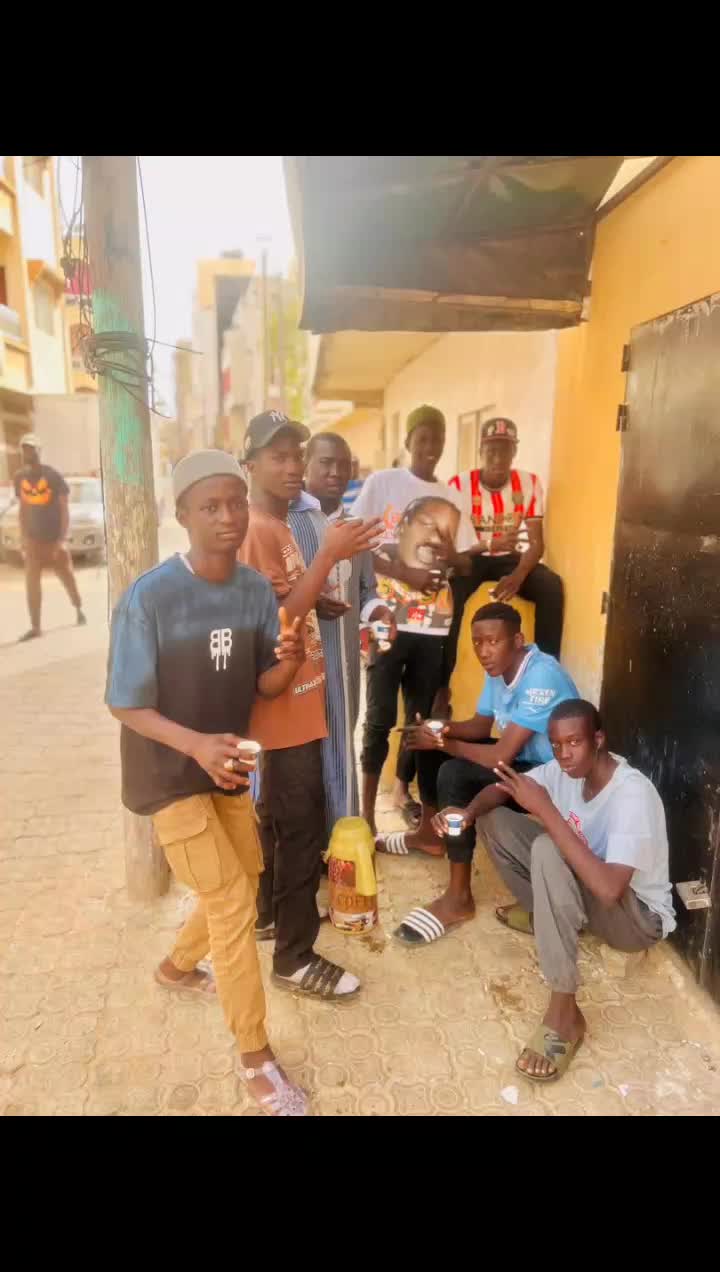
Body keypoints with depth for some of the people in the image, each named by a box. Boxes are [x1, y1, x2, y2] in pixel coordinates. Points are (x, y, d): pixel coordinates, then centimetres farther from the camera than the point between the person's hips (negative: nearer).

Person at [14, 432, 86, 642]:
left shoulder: (52, 475, -11)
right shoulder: (20, 477, 2)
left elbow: (64, 509, -9)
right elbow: (23, 509, 11)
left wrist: (62, 539, -15)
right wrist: (24, 538, 7)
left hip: (54, 537, -3)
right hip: (34, 539, 3)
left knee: (67, 578, 9)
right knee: (31, 581, -6)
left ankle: (79, 611, 34)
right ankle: (35, 627, -3)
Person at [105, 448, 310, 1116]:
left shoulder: (257, 589, -9)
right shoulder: (147, 598, -24)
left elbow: (262, 686, -4)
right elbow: (126, 704, -18)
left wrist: (290, 662, -27)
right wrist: (196, 743, -34)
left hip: (229, 765, 6)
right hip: (168, 773, -6)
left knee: (242, 882, 21)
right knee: (231, 901, -6)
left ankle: (177, 964, 52)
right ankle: (257, 1058, 15)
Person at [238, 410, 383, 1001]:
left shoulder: (279, 526, 13)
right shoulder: (255, 530, -18)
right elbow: (278, 619, -25)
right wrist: (330, 553, -28)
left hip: (297, 699, 10)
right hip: (284, 704, -10)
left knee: (279, 817, 21)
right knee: (302, 828, -1)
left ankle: (271, 914, 39)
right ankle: (295, 958, 13)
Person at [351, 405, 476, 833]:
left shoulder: (452, 497, 11)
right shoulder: (382, 483, -1)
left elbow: (470, 563, 12)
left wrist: (451, 556, -11)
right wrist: (404, 573, -17)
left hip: (434, 623, 4)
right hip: (390, 619, -4)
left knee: (421, 712, 13)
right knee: (381, 716, -1)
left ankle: (403, 788, 33)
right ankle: (368, 805, 11)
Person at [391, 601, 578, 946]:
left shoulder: (542, 677, -30)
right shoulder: (498, 668, -2)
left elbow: (501, 756, -32)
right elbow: (481, 726, 8)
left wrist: (444, 743, -19)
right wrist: (444, 730, -13)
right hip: (518, 755, 9)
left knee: (455, 775, -30)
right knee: (429, 743, 7)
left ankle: (459, 898, -17)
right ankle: (430, 835, 26)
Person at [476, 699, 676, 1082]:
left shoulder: (633, 795, -31)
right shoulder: (564, 769, -10)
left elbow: (608, 888, -42)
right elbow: (502, 788, -1)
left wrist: (546, 811, -40)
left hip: (638, 917, -7)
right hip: (584, 889, 7)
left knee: (547, 848, -36)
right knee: (496, 820, -5)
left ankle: (564, 1011, -30)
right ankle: (545, 914, 12)